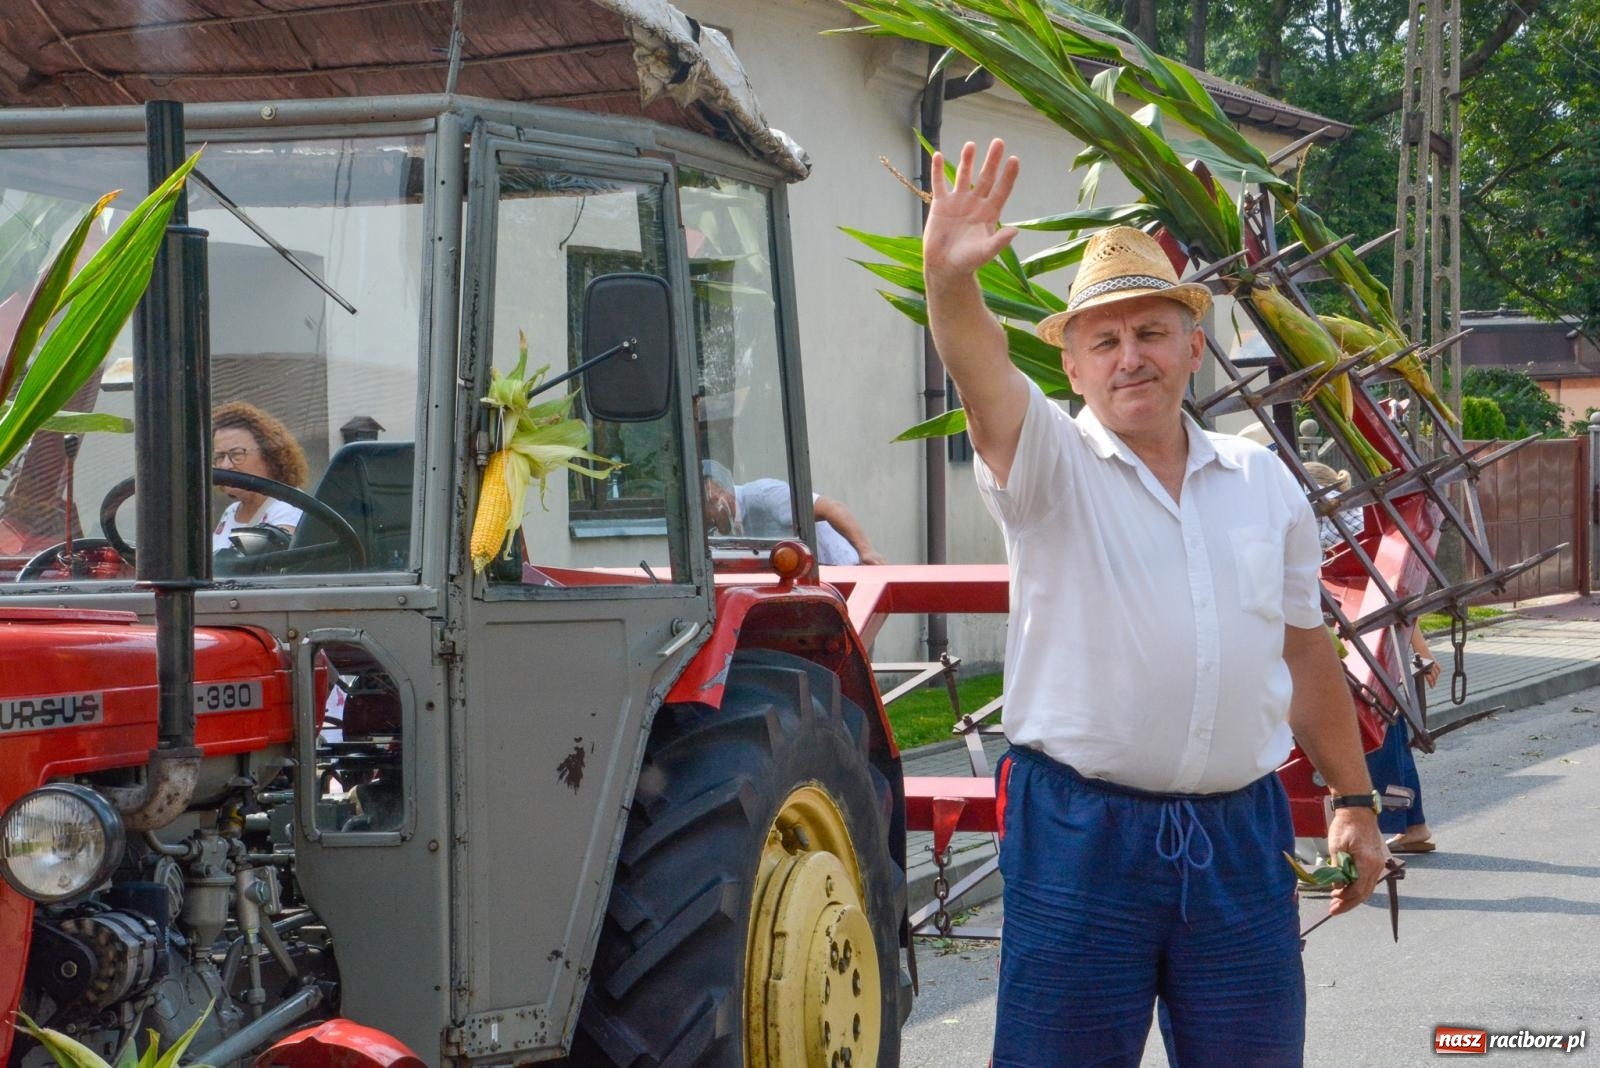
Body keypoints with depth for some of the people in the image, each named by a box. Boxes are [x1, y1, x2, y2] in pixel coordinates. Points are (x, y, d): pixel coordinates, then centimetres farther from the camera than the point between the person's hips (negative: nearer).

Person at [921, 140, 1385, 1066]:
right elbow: (983, 375, -23)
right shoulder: (1050, 465, -2)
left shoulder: (1263, 482, 11)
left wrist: (1354, 800, 17)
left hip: (1240, 834, 3)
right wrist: (950, 281, -43)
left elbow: (1307, 654, 17)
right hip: (1081, 832, -3)